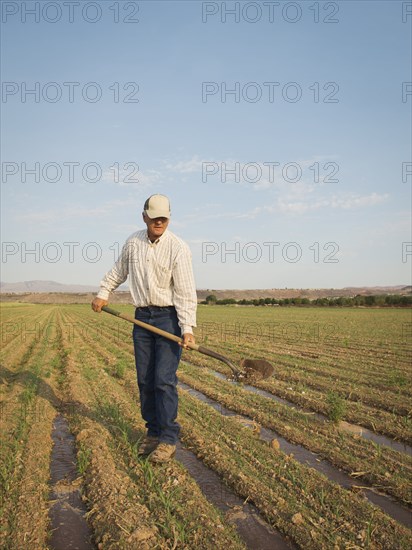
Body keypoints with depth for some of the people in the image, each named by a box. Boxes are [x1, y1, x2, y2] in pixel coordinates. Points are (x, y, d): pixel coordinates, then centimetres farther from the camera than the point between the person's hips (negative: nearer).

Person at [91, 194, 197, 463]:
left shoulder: (178, 248, -12)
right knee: (145, 379, 7)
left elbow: (186, 292, -16)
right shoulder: (133, 242, 5)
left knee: (164, 379, -9)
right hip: (142, 317, 5)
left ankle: (168, 440, 0)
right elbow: (118, 271, 23)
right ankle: (153, 432, 20)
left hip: (170, 317, -5)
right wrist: (103, 293, 18)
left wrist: (188, 328, -23)